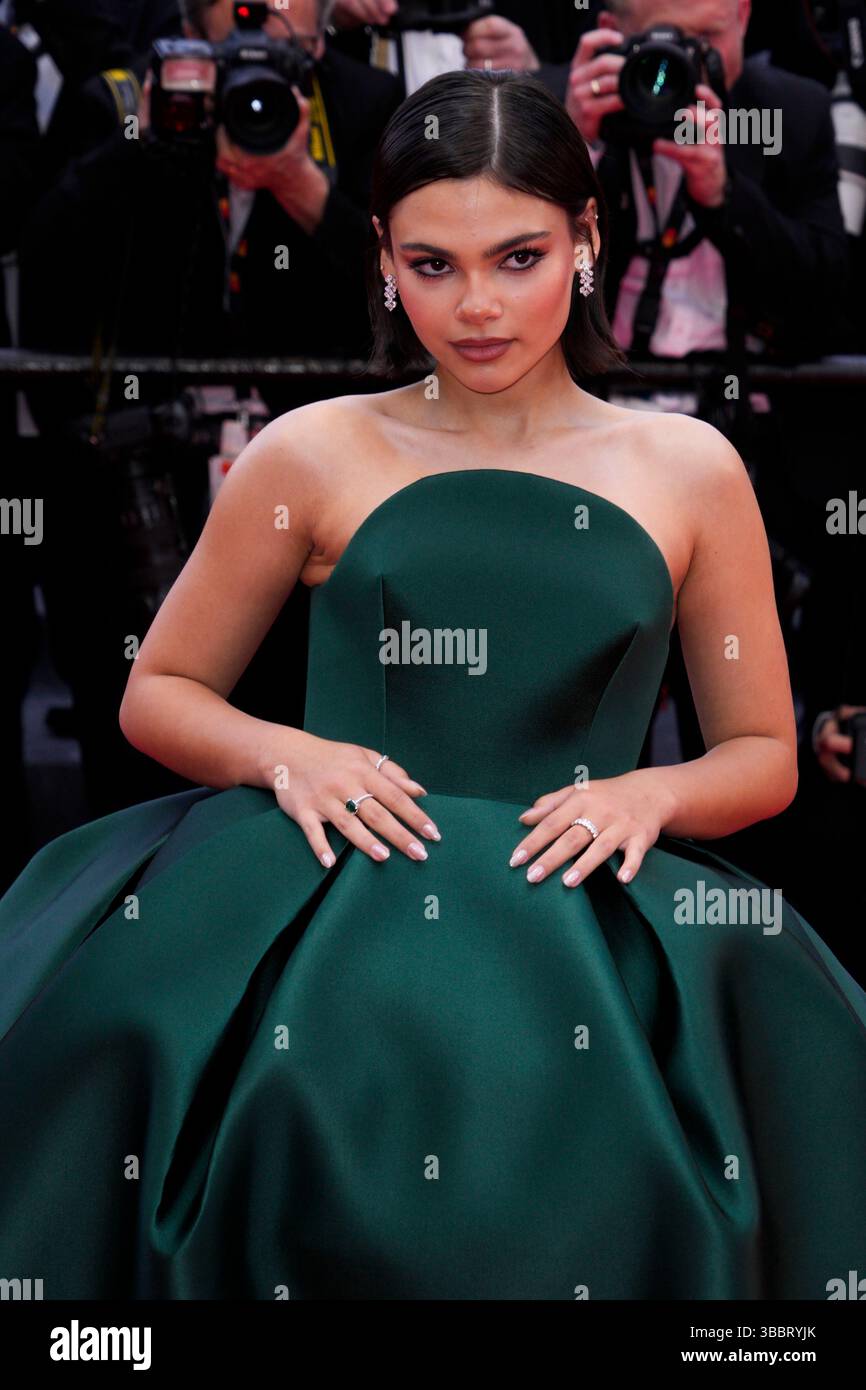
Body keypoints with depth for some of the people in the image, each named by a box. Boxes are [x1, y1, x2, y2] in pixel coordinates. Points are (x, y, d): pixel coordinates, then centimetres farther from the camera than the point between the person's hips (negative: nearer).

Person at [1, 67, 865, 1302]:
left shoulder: (688, 471, 13)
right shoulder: (314, 458, 11)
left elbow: (764, 758, 18)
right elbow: (158, 696, 17)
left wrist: (649, 793, -4)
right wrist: (285, 754, -4)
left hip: (578, 913, 0)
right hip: (335, 895, 0)